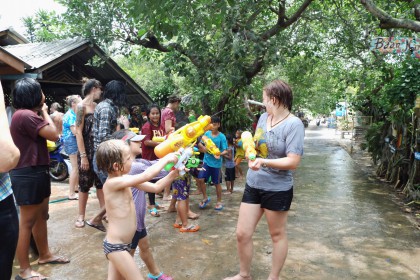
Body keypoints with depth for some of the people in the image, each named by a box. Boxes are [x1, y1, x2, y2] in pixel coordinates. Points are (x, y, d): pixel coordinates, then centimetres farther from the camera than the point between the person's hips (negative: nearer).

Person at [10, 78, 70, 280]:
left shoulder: (28, 115, 15)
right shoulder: (25, 115, -20)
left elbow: (46, 136, 13)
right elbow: (54, 135, -17)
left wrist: (43, 113, 8)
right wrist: (45, 112, -7)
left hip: (37, 171, 11)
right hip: (28, 174, -11)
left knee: (41, 216, 20)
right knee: (27, 222, -1)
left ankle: (44, 255, 35)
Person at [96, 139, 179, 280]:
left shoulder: (124, 180, 2)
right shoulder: (113, 183, -23)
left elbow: (155, 187, 4)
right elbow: (146, 176, -29)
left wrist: (174, 173, -6)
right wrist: (167, 158, -18)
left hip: (123, 244, 9)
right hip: (115, 246, -9)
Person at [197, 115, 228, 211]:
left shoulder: (222, 137, -11)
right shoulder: (207, 133, 0)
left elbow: (225, 151, -13)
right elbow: (200, 143, 10)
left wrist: (220, 154, -33)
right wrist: (203, 148, -11)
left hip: (216, 163, -3)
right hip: (206, 161, 3)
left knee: (217, 183, 8)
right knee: (200, 179, -3)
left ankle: (219, 202, 25)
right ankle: (205, 198, 19)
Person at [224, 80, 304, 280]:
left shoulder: (294, 124, -17)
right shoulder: (263, 117, 2)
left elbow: (293, 162, -22)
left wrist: (264, 162, -31)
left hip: (278, 189, -6)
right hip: (253, 185, 6)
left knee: (277, 235, 15)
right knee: (242, 234, 9)